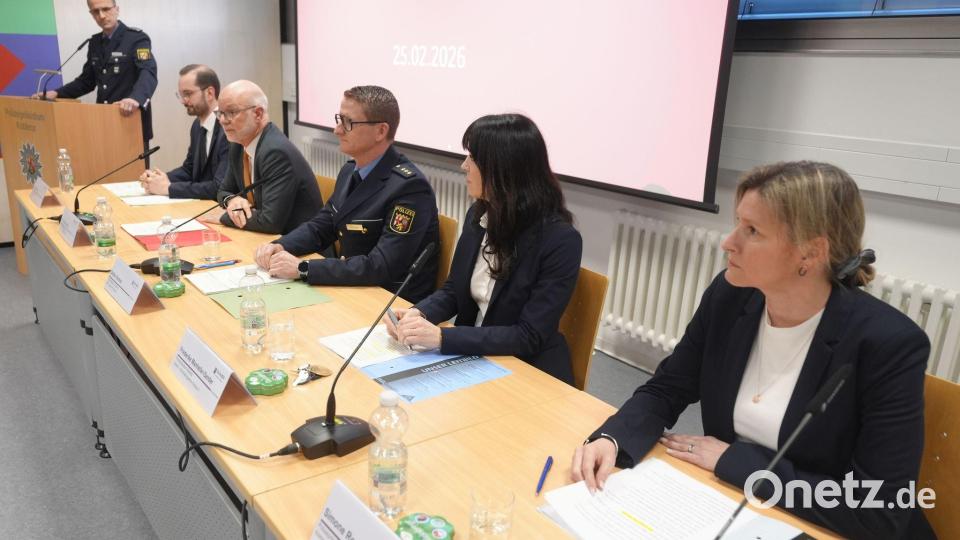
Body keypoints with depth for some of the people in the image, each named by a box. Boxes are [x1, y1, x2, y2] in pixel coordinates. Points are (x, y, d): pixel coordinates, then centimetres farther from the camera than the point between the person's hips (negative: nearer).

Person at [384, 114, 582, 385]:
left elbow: (529, 337, -22)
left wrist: (442, 337, -29)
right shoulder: (478, 215, -1)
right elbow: (454, 290, 9)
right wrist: (419, 313, -12)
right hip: (472, 356, 6)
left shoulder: (560, 240, -21)